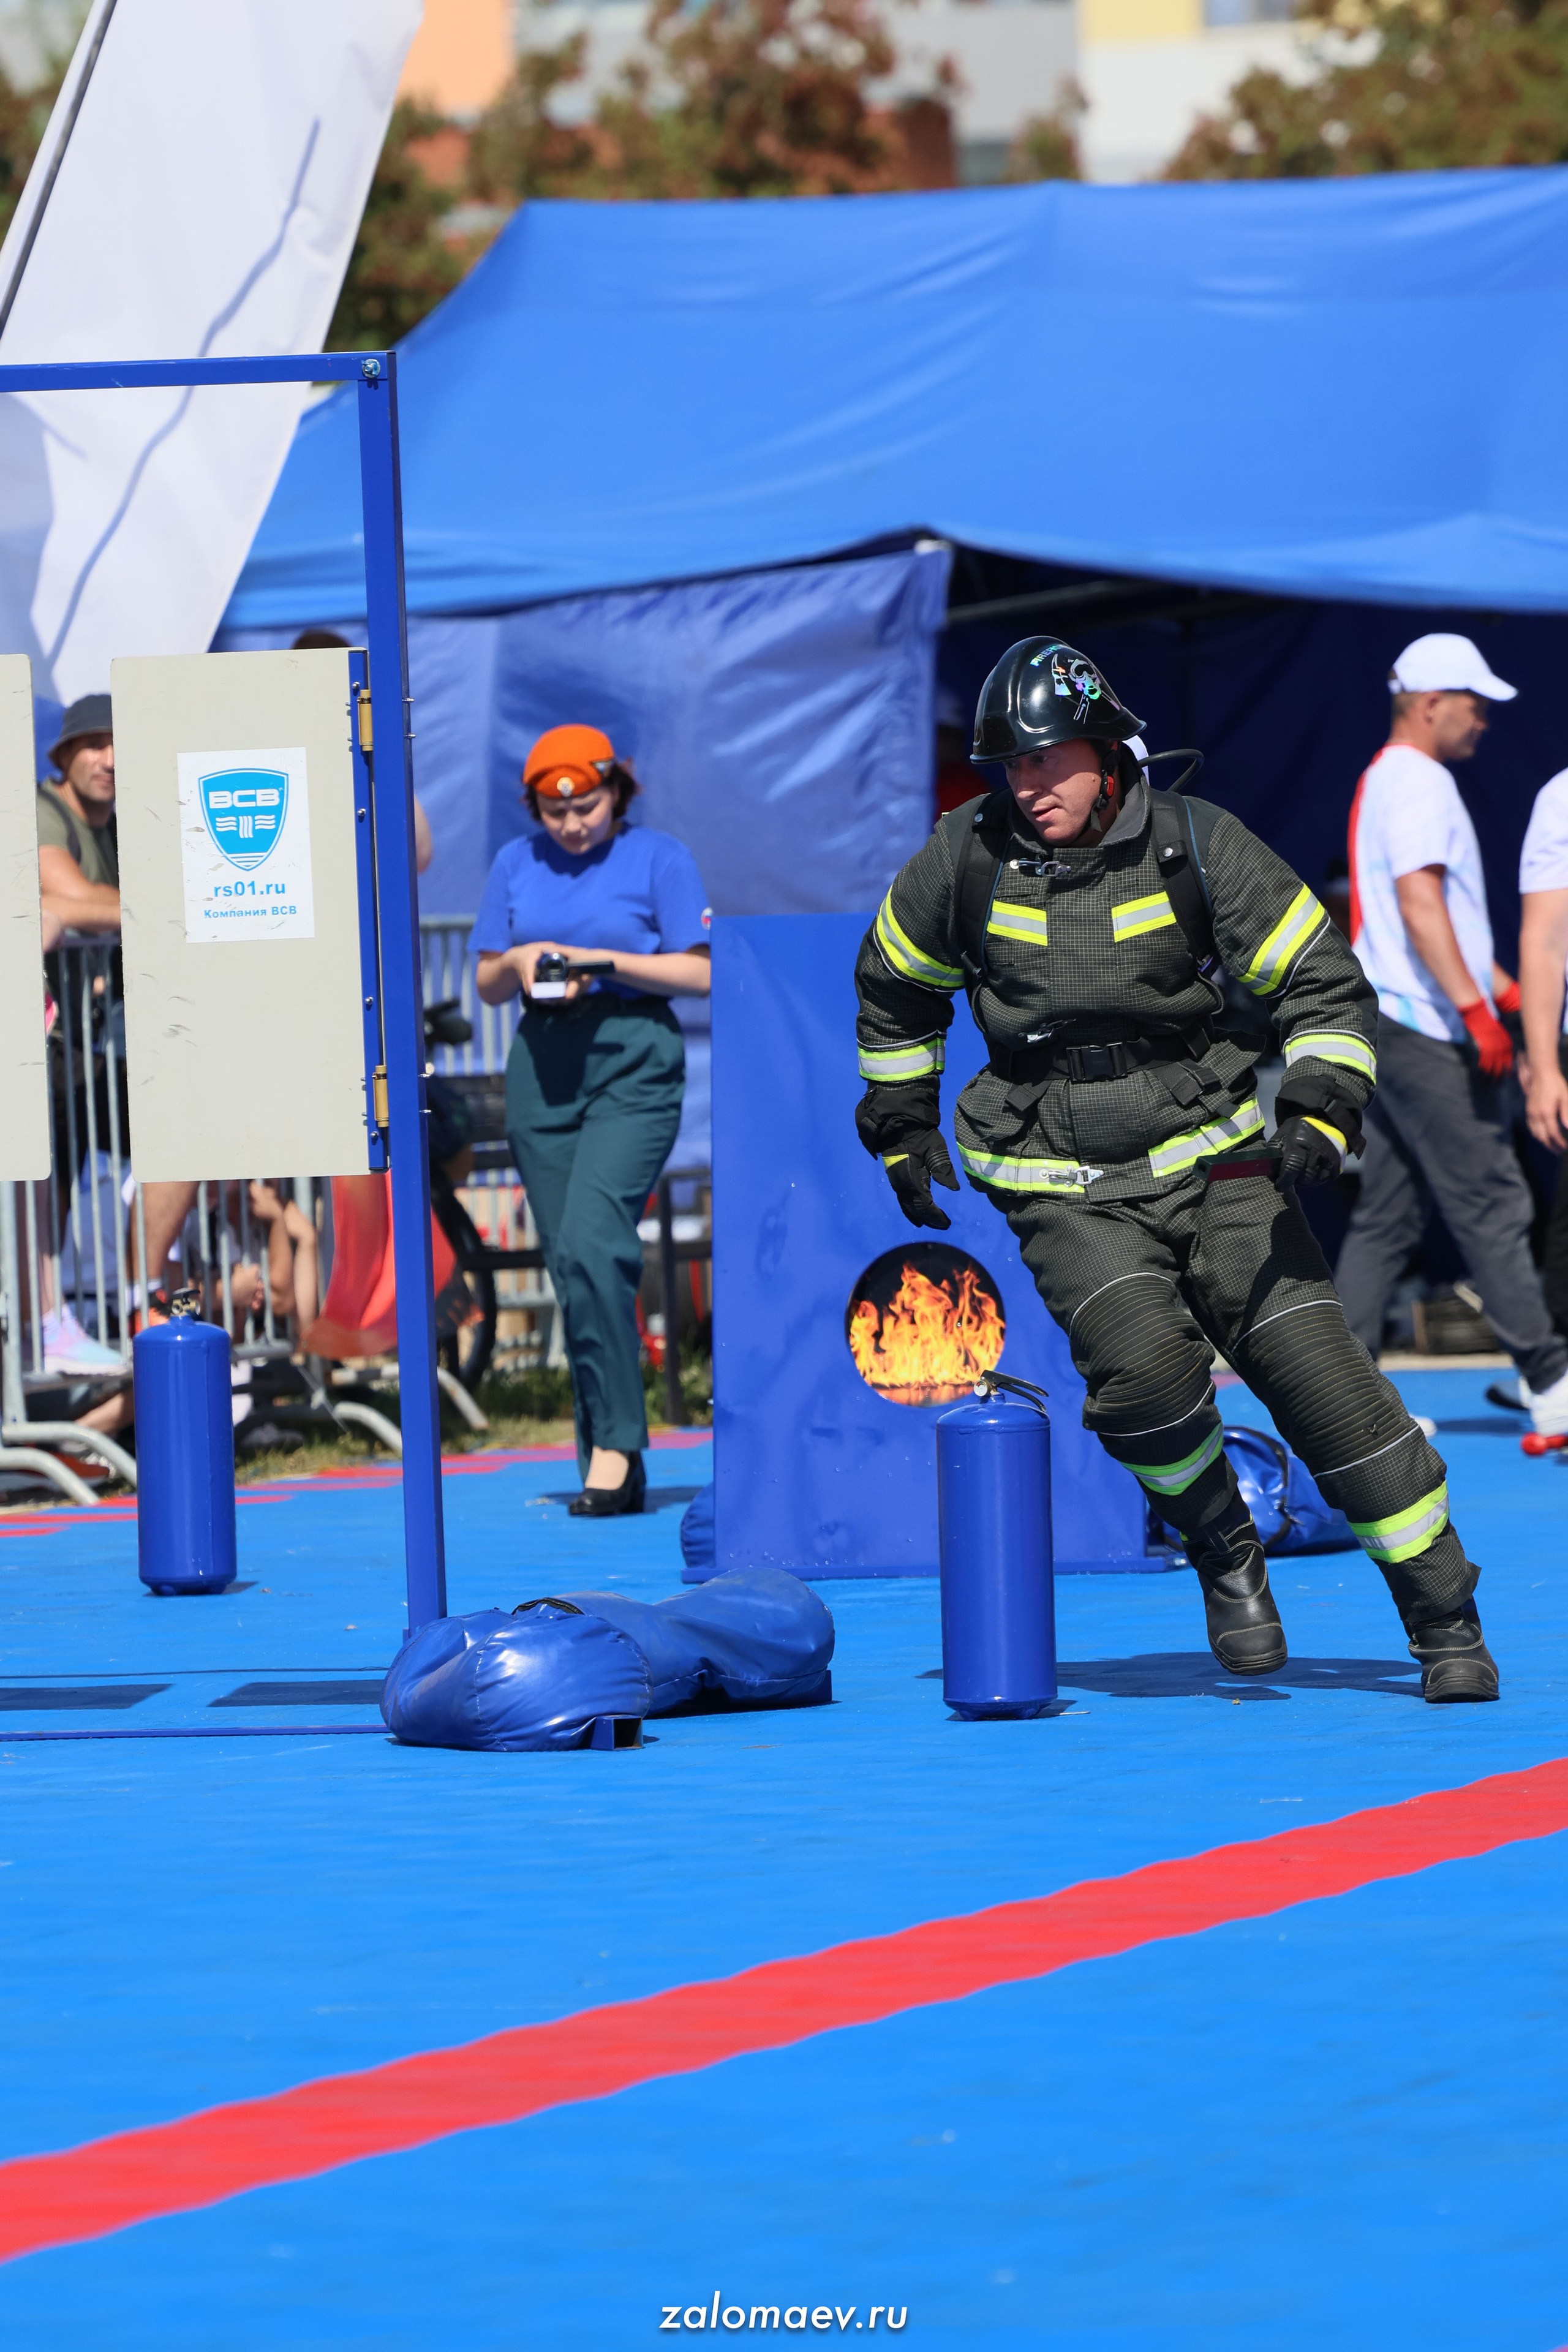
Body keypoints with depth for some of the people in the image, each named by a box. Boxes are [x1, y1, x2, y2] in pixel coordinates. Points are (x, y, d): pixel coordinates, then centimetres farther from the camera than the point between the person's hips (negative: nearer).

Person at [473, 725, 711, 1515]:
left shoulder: (658, 858, 1)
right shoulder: (516, 864, 13)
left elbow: (697, 973, -2)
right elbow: (487, 984, 16)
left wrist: (603, 960, -12)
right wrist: (519, 961, -6)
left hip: (633, 1065, -5)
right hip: (542, 1065, 5)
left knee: (592, 1243, -21)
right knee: (570, 1266, 2)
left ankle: (615, 1441, -17)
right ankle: (610, 1465, 7)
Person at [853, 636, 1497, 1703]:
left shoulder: (1196, 846, -7)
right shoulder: (966, 862, -2)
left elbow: (1327, 985, -1)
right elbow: (894, 989, 18)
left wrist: (1319, 1117, -15)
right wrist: (903, 1126, 22)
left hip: (1214, 1161, 0)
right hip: (1067, 1194, 0)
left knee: (1319, 1373, -9)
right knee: (1142, 1365, -26)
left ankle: (1448, 1626, 2)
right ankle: (1227, 1556, 1)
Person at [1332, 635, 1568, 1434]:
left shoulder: (1385, 779, 22)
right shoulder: (1419, 782, -11)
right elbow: (1419, 902, -22)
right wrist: (1475, 1008, -25)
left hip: (1388, 1028, 11)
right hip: (1425, 1030, -11)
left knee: (1388, 1214, 8)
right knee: (1491, 1206, -9)